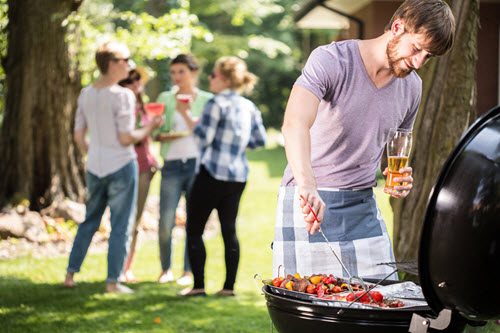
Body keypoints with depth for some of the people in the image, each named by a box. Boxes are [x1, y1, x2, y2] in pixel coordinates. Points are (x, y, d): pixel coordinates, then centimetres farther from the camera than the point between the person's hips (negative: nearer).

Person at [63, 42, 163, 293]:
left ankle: (70, 273, 20)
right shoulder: (122, 95, -14)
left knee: (89, 221, 19)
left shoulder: (86, 94, 6)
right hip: (121, 166, -6)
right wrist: (149, 129, -1)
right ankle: (112, 281, 4)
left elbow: (79, 136, 9)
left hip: (94, 168, 6)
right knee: (120, 226, 2)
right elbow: (126, 138, -15)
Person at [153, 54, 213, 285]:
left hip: (198, 163, -1)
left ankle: (189, 271, 13)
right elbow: (156, 132, 10)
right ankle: (165, 269, 14)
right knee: (165, 222, -5)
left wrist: (186, 113, -11)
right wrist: (163, 136, -11)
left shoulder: (206, 100, 6)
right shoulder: (165, 99, 11)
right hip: (172, 165, 1)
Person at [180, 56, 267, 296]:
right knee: (229, 230, 10)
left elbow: (203, 138, -15)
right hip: (238, 176, 7)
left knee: (194, 229, 3)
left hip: (213, 172, -7)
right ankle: (229, 286, 9)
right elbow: (260, 140, 13)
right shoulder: (249, 107, 9)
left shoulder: (216, 104, -12)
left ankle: (198, 285, 0)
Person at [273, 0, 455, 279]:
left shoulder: (412, 87, 6)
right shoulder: (330, 60, -15)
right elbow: (295, 124, -32)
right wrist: (307, 185, -48)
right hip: (308, 202, -5)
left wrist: (398, 177, -1)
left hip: (363, 206, 5)